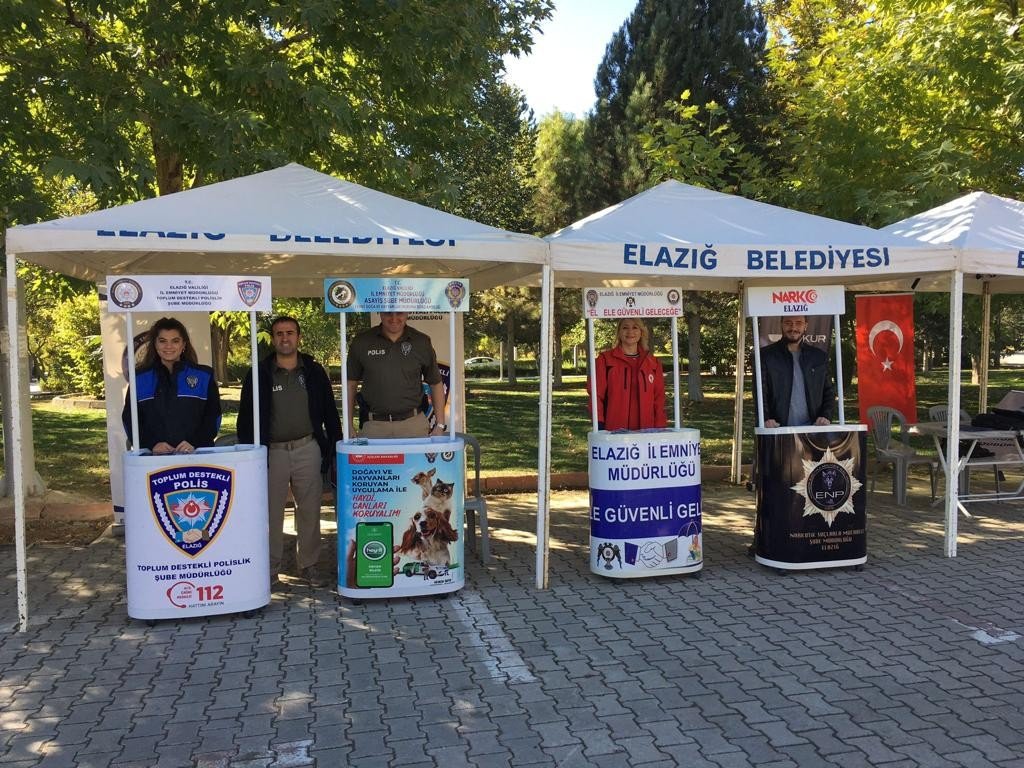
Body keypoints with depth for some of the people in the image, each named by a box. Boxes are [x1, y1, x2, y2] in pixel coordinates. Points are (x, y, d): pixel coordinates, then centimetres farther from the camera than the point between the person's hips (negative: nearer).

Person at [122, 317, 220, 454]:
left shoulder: (203, 376, 8)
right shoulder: (140, 379, 12)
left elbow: (213, 416, 4)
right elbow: (129, 418, 7)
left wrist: (195, 443, -12)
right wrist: (151, 444, -10)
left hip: (197, 454, -1)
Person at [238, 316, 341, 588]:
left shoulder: (314, 371, 6)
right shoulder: (260, 374, 2)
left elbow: (330, 412, 9)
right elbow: (246, 418, 3)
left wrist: (335, 446, 4)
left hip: (308, 450, 1)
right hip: (272, 452, -1)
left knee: (309, 510, 7)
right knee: (271, 512, 3)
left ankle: (309, 565, 20)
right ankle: (270, 567, 16)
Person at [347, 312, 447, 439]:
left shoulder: (422, 342, 3)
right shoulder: (361, 342, 2)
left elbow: (436, 384, 9)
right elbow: (351, 384, 8)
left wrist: (440, 426, 3)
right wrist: (349, 426, 3)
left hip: (414, 424, 0)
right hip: (374, 425, 0)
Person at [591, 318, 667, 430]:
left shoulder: (652, 362, 14)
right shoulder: (605, 359, 5)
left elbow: (659, 398, 13)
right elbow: (597, 394, 2)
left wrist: (660, 429, 4)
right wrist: (599, 425, -8)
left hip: (646, 431, 3)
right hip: (614, 430, -2)